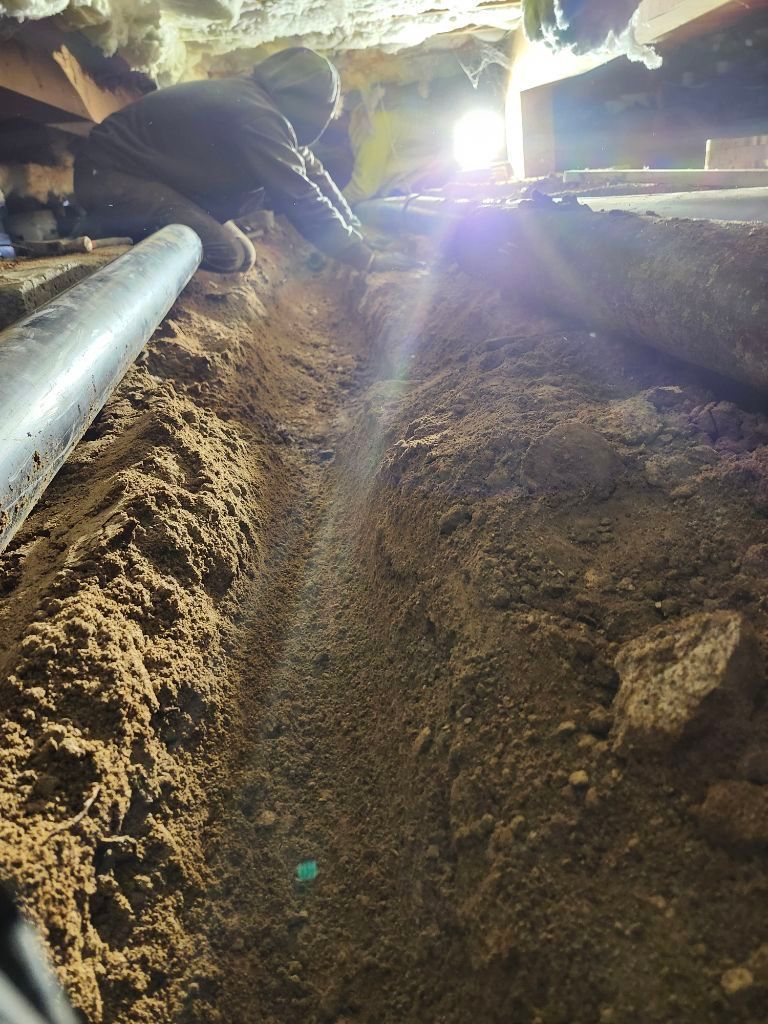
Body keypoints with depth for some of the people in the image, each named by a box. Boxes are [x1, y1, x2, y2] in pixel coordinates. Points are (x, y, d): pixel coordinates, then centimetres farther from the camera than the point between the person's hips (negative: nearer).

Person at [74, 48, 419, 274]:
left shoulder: (259, 103, 5)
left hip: (146, 167, 9)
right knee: (230, 255, -22)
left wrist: (357, 236, 8)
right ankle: (107, 232, -8)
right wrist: (368, 259, -20)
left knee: (268, 183, 6)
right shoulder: (256, 118, -24)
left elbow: (312, 173, 10)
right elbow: (303, 201, -25)